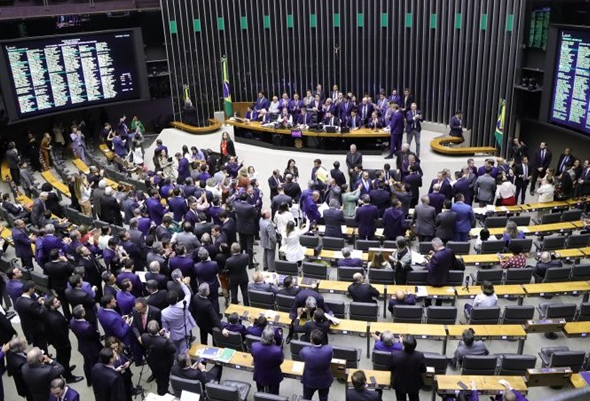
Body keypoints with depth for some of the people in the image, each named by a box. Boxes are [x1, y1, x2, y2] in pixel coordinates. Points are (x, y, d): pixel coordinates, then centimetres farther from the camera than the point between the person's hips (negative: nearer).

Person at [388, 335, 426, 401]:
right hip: (414, 385, 1)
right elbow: (423, 370, -13)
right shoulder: (420, 356, -30)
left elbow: (390, 368, -13)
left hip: (399, 384, -1)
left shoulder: (395, 355, -32)